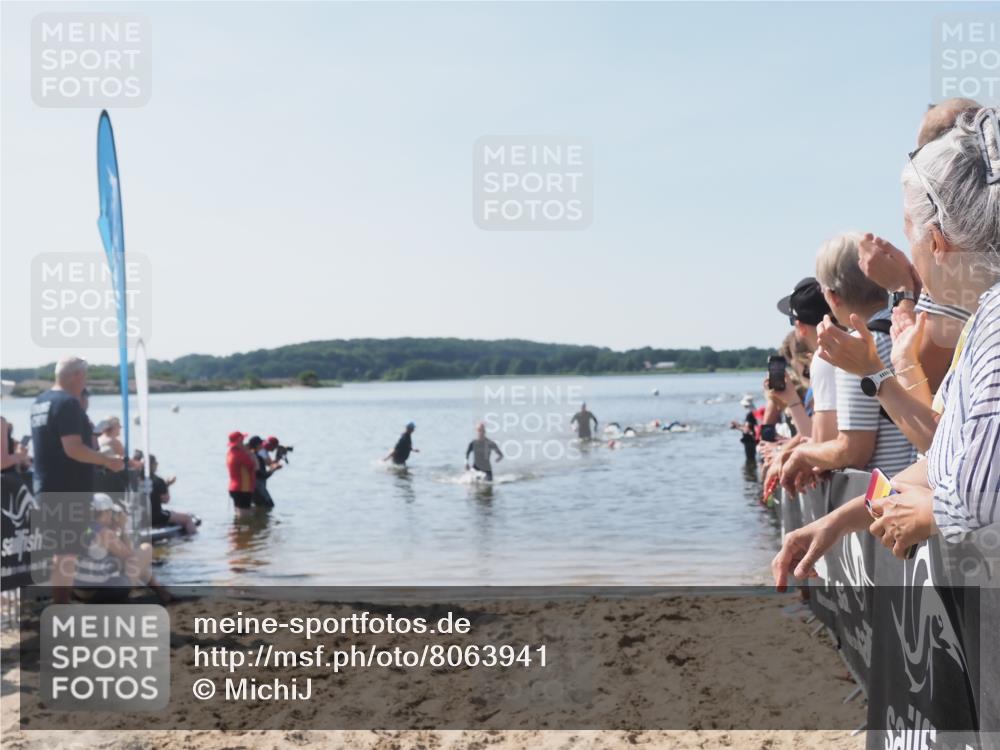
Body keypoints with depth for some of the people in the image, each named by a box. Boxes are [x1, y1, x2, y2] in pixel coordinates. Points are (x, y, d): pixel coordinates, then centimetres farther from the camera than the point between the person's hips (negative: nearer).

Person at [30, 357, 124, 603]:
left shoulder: (40, 402, 14)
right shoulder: (68, 403, -16)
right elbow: (73, 449, -24)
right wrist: (108, 461, -14)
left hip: (47, 488, 10)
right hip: (69, 490, -9)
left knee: (58, 549, 18)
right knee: (67, 552, -4)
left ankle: (55, 606, 25)